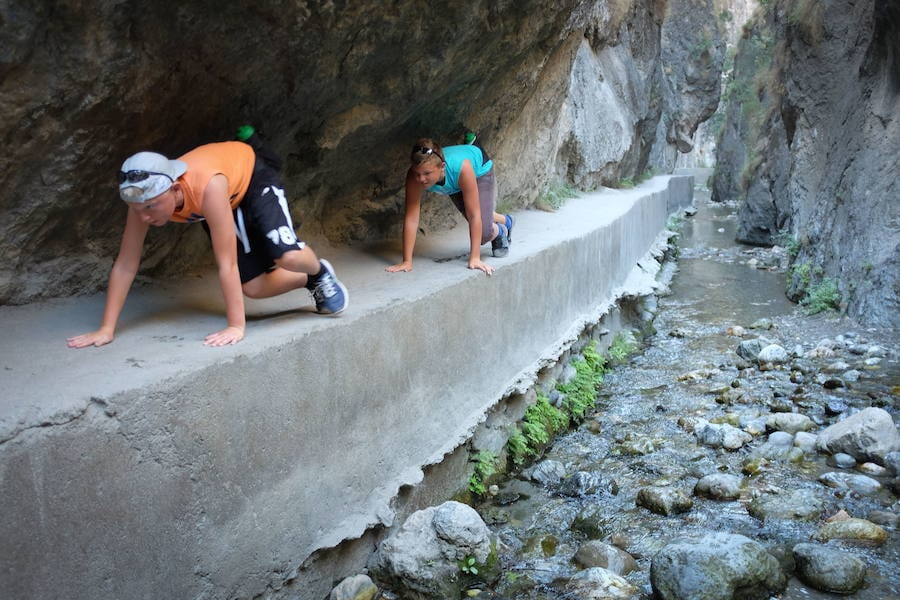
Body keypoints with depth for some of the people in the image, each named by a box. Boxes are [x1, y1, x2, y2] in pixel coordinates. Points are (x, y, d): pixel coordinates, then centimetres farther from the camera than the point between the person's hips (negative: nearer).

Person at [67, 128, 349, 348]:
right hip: (229, 203, 5)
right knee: (253, 287, -2)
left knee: (288, 257, -29)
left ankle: (320, 272, 8)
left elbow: (227, 263, -43)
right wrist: (106, 329, -26)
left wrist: (236, 326, -42)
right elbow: (125, 265, -24)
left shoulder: (208, 187, -46)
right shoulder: (144, 197, -30)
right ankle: (311, 282, 26)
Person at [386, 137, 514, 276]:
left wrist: (475, 258, -44)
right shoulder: (414, 176, -40)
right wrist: (407, 261, -38)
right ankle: (506, 221, 52)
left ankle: (499, 231, 24)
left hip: (479, 169, -3)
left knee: (483, 233, -14)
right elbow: (411, 218, -36)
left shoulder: (461, 167, -48)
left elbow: (474, 216, -43)